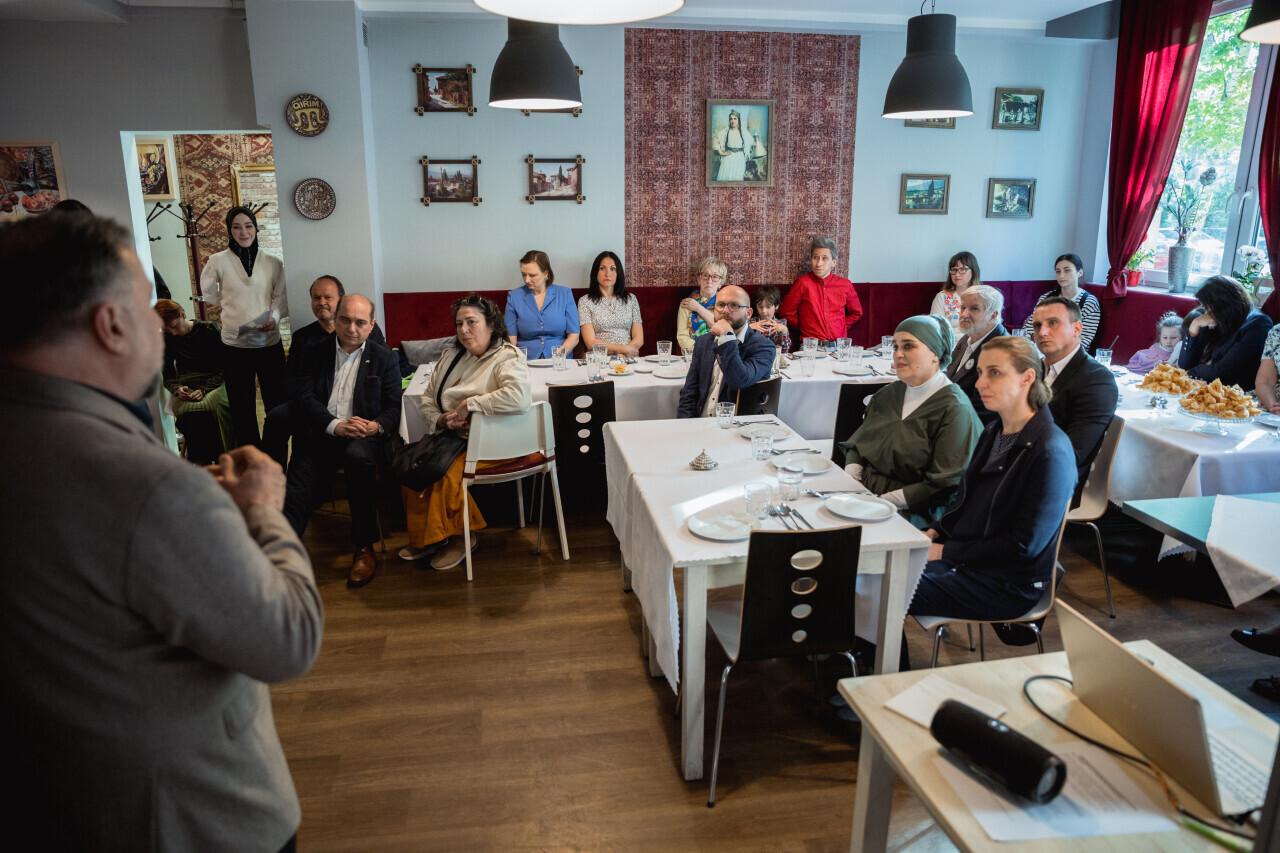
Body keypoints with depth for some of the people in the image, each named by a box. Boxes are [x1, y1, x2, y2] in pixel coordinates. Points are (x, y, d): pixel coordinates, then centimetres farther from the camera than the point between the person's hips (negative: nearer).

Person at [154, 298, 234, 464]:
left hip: (213, 382, -2)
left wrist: (204, 389, -16)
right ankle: (203, 462, -33)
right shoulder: (167, 339, 10)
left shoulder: (209, 330, 1)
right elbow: (168, 377, 16)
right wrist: (177, 389, -9)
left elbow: (223, 369, 0)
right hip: (186, 386, 2)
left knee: (218, 402, -38)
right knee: (186, 409, -35)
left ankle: (223, 459, -31)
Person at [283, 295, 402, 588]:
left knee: (358, 456, -36)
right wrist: (335, 425, -16)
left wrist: (376, 426, -17)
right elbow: (303, 398, 3)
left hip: (361, 435, -2)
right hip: (318, 437, 2)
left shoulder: (384, 358, 13)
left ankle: (364, 548, -25)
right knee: (297, 495, -21)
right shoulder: (314, 354, 15)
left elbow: (393, 407, 7)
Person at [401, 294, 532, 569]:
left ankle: (460, 538, -3)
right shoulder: (452, 356, 15)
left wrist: (469, 405, -23)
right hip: (453, 435, 7)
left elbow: (519, 397, -32)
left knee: (447, 472, -28)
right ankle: (424, 538, 2)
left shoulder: (507, 359, -10)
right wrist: (440, 420, -3)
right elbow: (428, 398, 20)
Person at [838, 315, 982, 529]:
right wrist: (851, 477, -3)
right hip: (862, 492, 7)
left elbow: (945, 486, -15)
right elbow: (857, 444, 18)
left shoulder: (955, 409, -10)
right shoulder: (887, 395, 14)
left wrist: (885, 500, -17)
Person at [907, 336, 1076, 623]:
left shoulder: (1051, 453, -20)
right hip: (965, 558, 8)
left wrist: (946, 551, -16)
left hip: (1008, 585, -8)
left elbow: (1024, 547, -20)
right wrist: (934, 533, 0)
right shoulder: (993, 433, 8)